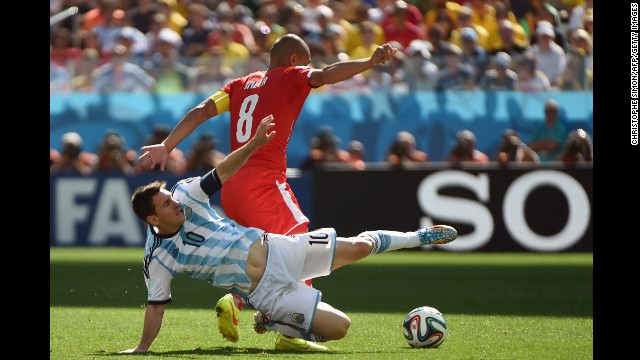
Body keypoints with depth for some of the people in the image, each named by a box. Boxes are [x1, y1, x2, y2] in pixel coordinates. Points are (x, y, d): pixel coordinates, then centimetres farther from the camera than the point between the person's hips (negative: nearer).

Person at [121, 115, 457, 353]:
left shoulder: (186, 195, -7)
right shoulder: (158, 259, -16)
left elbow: (221, 173, 1)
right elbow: (155, 306, -11)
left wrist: (253, 144, -10)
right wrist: (141, 349, -17)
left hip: (274, 249, 4)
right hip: (265, 290, -4)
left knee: (360, 246, 1)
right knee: (338, 327, -9)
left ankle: (421, 237, 30)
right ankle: (273, 322, 15)